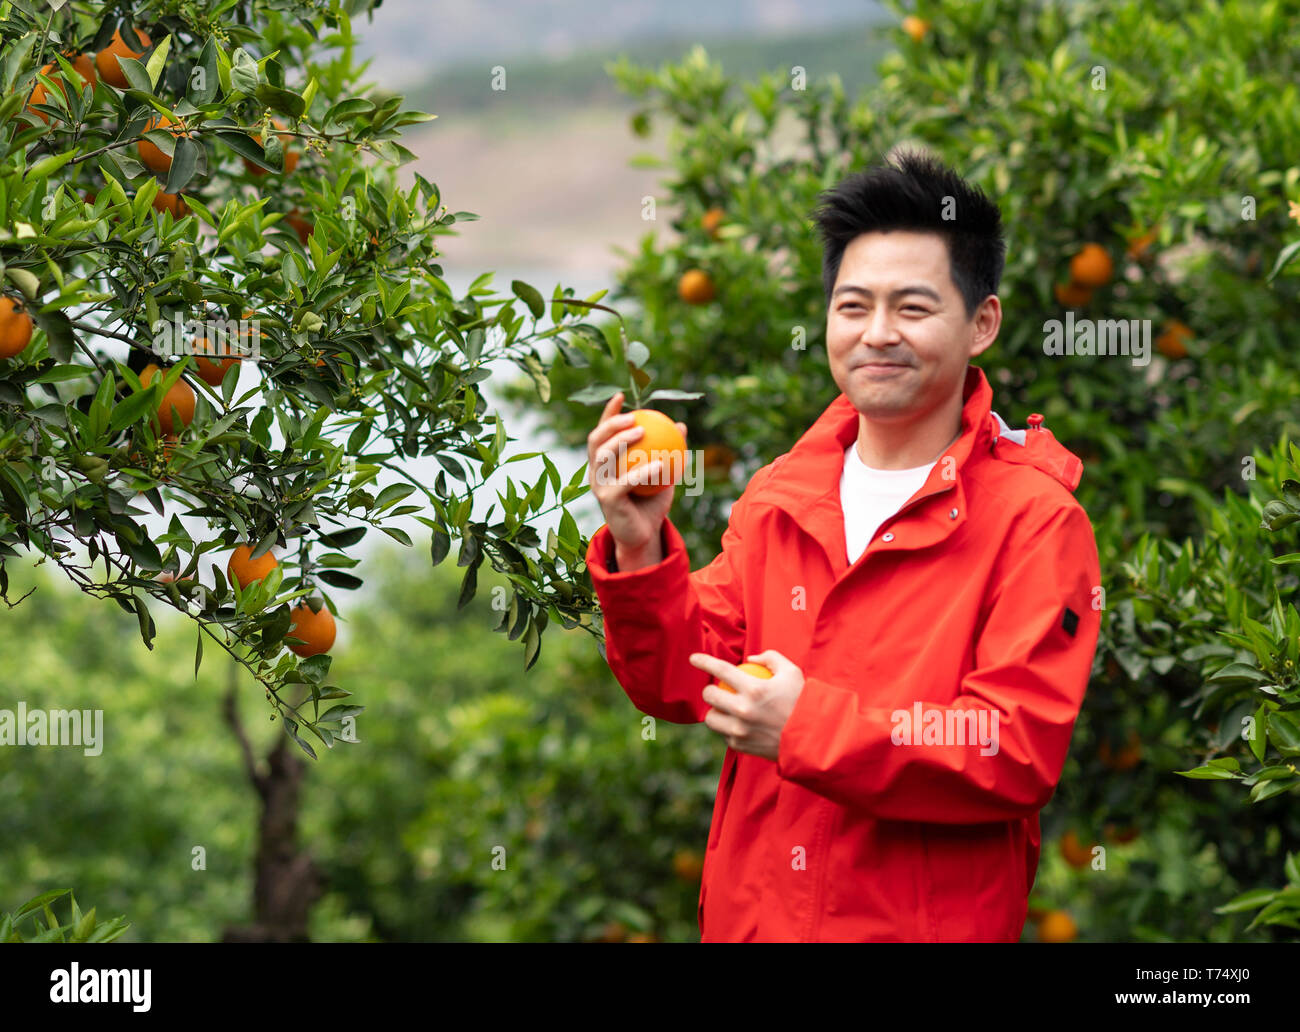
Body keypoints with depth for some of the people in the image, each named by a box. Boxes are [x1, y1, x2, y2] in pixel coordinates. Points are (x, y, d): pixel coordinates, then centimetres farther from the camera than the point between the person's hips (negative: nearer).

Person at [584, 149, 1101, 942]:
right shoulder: (779, 497, 6)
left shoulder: (1034, 519, -11)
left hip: (931, 922, -4)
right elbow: (684, 683, 4)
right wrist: (639, 551, -12)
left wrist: (812, 728, -22)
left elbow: (1022, 752, -18)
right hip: (749, 913, 5)